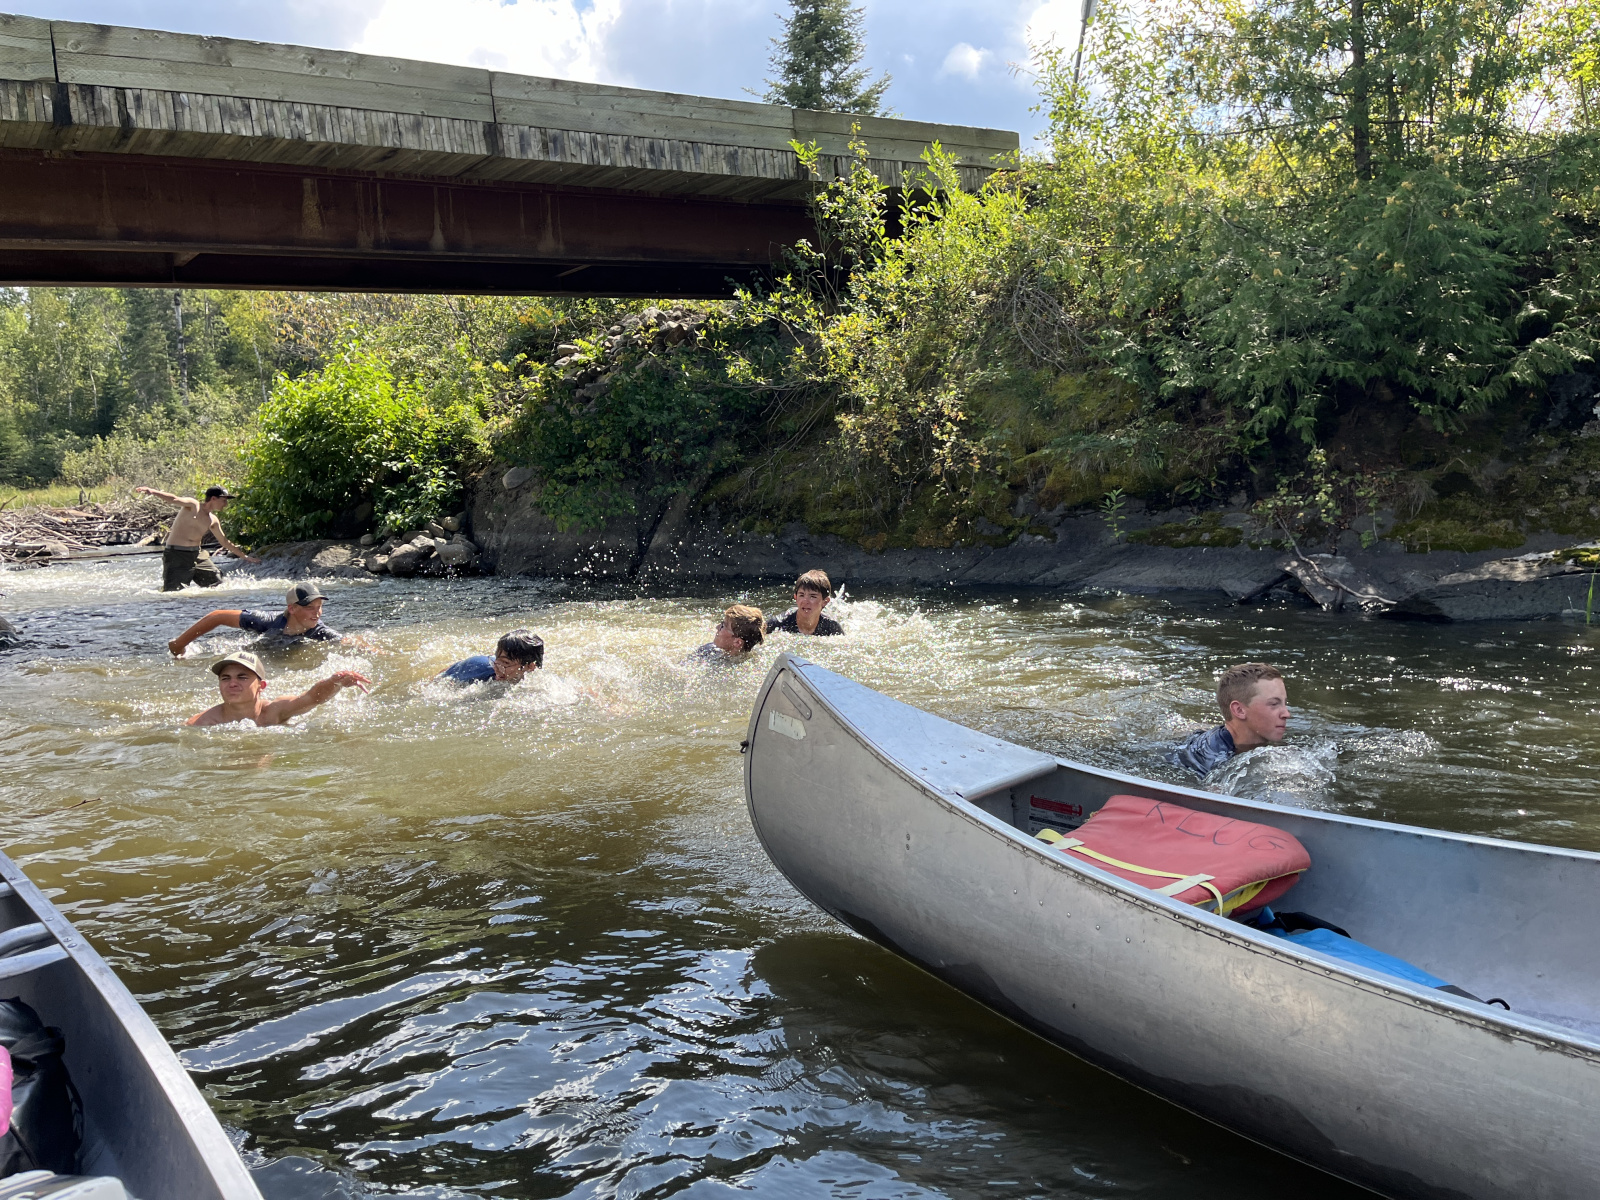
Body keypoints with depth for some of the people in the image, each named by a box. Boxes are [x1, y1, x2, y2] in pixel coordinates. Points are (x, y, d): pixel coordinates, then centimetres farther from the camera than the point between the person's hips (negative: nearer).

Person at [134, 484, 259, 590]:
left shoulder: (213, 521, 14)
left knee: (218, 585, 5)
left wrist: (245, 557, 32)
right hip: (176, 555, -7)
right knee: (172, 591, -11)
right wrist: (152, 491, -43)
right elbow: (174, 499, -24)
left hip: (197, 554, 7)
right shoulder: (192, 505, -5)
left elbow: (224, 542, 26)